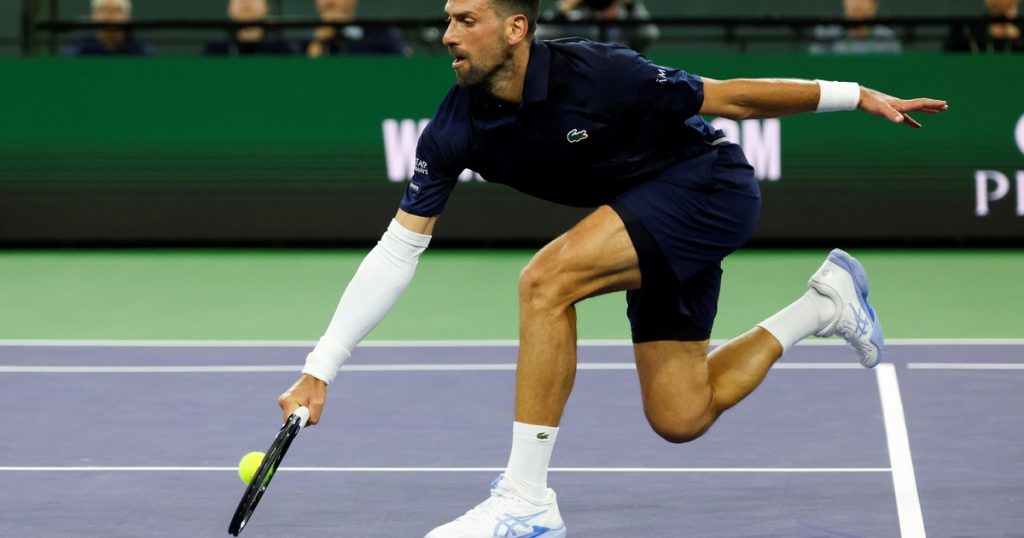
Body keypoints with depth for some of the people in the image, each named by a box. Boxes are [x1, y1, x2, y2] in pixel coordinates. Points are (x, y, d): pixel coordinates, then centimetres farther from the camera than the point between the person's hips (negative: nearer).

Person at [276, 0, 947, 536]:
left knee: (547, 279, -28)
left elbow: (731, 98, -15)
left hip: (712, 189, -7)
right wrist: (320, 371, -17)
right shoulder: (454, 131, -13)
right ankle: (824, 304, 30)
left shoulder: (597, 74, -28)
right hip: (658, 227, 7)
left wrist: (858, 96, -12)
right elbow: (396, 253, -10)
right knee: (680, 420, 8)